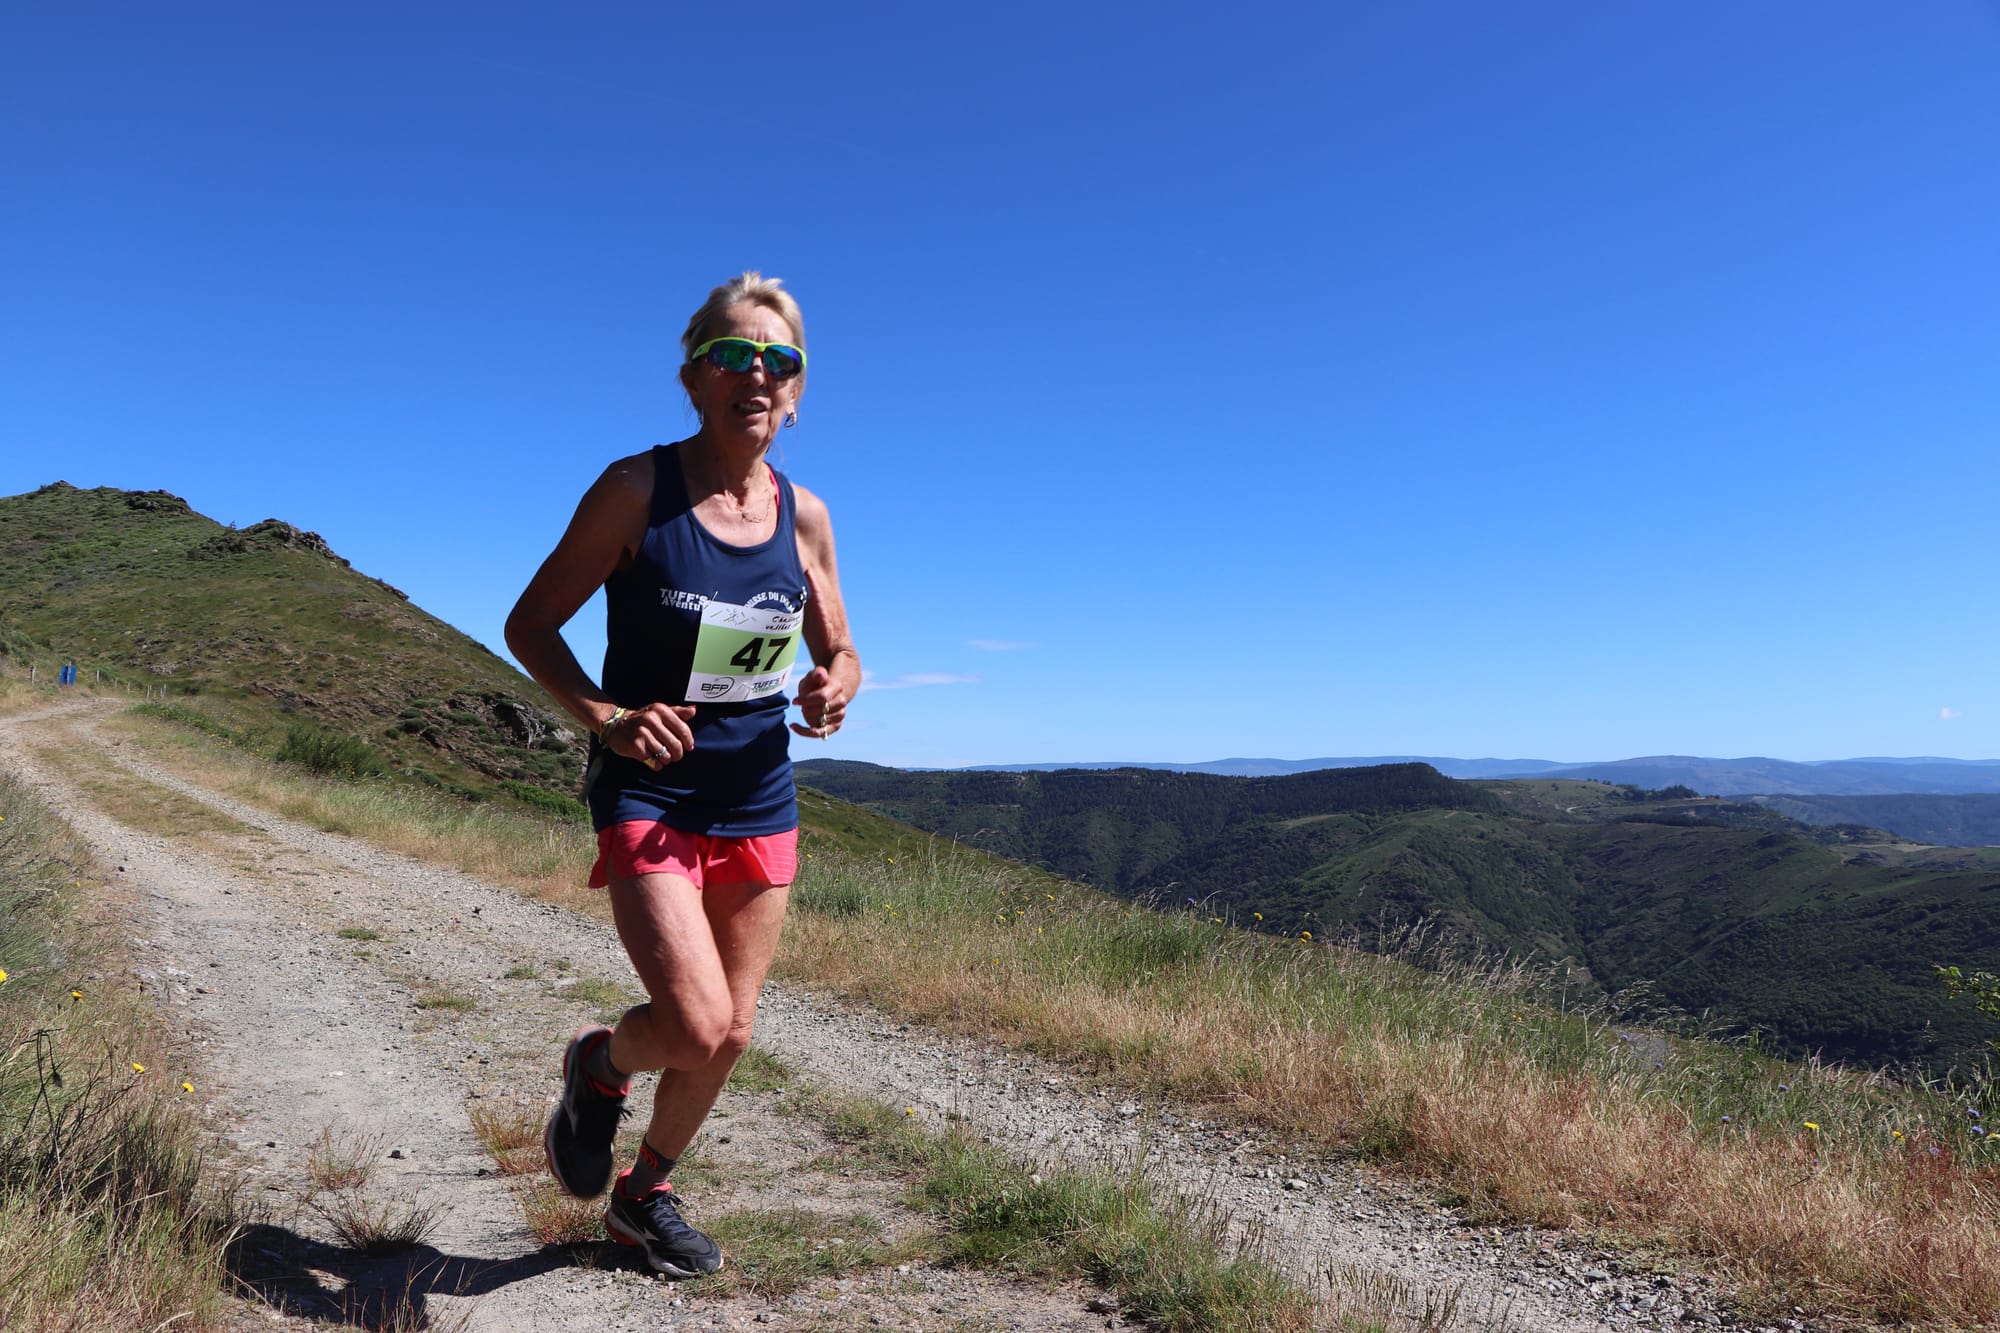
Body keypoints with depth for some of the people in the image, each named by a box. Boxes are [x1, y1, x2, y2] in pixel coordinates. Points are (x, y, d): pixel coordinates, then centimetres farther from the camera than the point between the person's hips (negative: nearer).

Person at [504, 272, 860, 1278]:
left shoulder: (803, 515, 1)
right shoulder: (636, 490, -10)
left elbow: (838, 653, 12)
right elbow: (530, 626, -5)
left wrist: (834, 689, -12)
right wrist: (605, 717, -22)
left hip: (758, 794, 5)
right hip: (647, 791, -4)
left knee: (730, 1034, 12)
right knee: (697, 1026, -16)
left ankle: (645, 1194, 40)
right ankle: (599, 1068, 22)